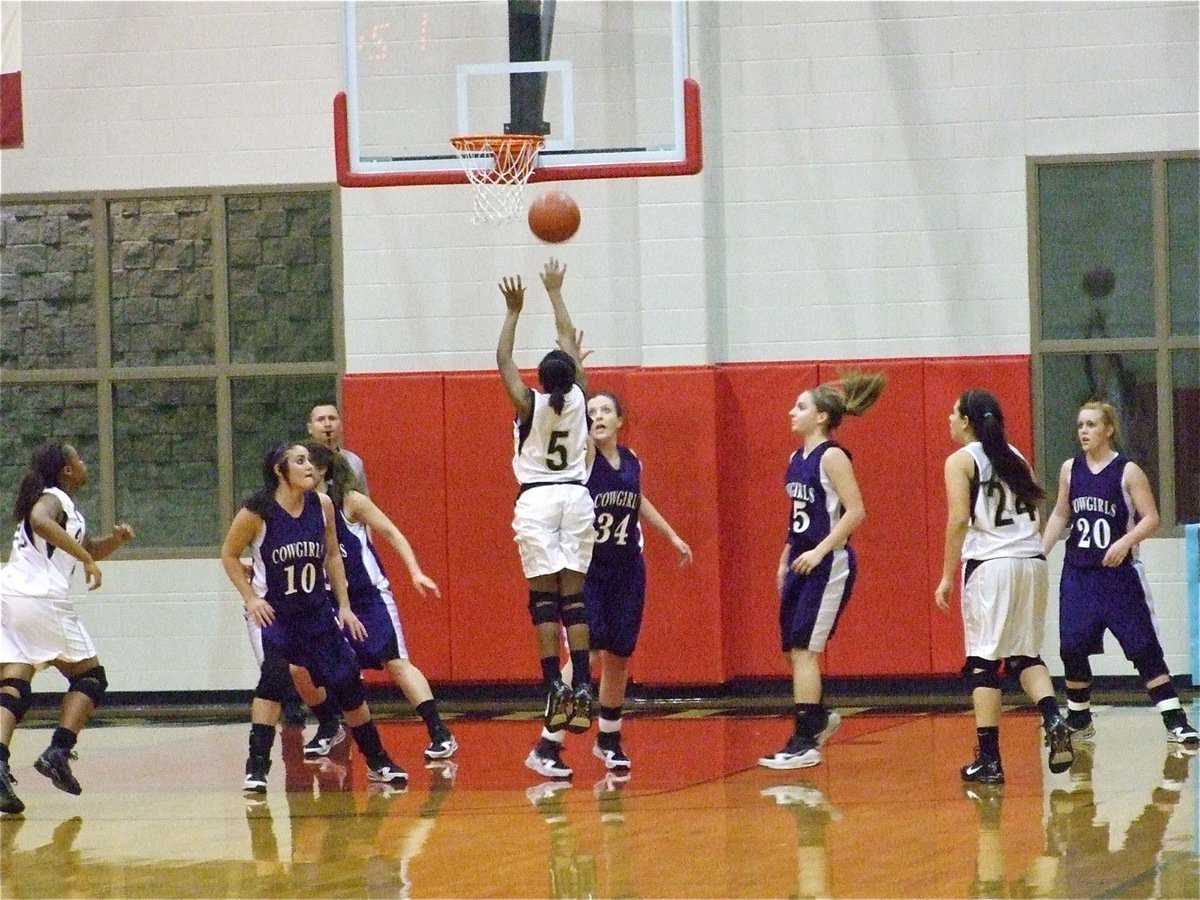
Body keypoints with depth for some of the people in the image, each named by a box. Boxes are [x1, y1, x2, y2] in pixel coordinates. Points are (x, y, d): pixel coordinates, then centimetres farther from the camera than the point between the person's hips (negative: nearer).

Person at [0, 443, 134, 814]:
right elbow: (40, 521, -25)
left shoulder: (66, 506, 27)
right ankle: (58, 752, -8)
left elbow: (90, 549, 38)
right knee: (90, 676, 9)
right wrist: (86, 558, -23)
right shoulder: (55, 499, 0)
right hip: (41, 598, -7)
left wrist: (115, 539, 17)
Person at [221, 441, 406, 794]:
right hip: (273, 612, -4)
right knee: (274, 676, -24)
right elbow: (229, 555, -4)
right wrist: (251, 599, -11)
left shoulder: (322, 505, -4)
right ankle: (256, 767, -18)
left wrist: (344, 606, 7)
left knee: (348, 683, 6)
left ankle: (378, 762, 22)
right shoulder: (257, 512, -16)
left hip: (317, 612, 4)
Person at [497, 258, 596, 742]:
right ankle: (581, 689, -6)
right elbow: (569, 341, 11)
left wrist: (513, 311, 7)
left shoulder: (529, 404, -8)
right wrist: (555, 293, 20)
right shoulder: (577, 398, -1)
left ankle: (554, 685, -15)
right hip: (575, 497, 3)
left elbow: (503, 361, 4)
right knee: (574, 596, 2)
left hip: (536, 500, -3)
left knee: (544, 597, -4)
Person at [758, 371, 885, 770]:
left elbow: (856, 511, -18)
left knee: (804, 648, -8)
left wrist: (820, 551, -20)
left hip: (828, 565, -8)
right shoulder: (797, 460, 13)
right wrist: (785, 559, 18)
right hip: (801, 565, 8)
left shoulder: (832, 457, -12)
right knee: (794, 648, 10)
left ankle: (805, 744, -5)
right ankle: (819, 717, 30)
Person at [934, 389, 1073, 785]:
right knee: (1026, 655, 15)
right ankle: (1054, 720, -10)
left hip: (990, 564, -6)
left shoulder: (961, 461, -1)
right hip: (1032, 560, 6)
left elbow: (959, 519, -10)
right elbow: (1036, 513, 14)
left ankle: (988, 759, -3)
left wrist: (947, 577, -7)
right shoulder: (1015, 458, 16)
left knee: (983, 660, -1)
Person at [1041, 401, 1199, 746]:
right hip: (1077, 572, 4)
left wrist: (1125, 542, -25)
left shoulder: (1128, 471, -7)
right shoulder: (1070, 469, 7)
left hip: (1118, 573, -4)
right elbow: (1060, 516, 17)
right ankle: (1079, 721, 21)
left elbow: (1150, 518, -9)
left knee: (1143, 647, -8)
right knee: (1072, 649, 3)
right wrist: (1040, 553, 7)